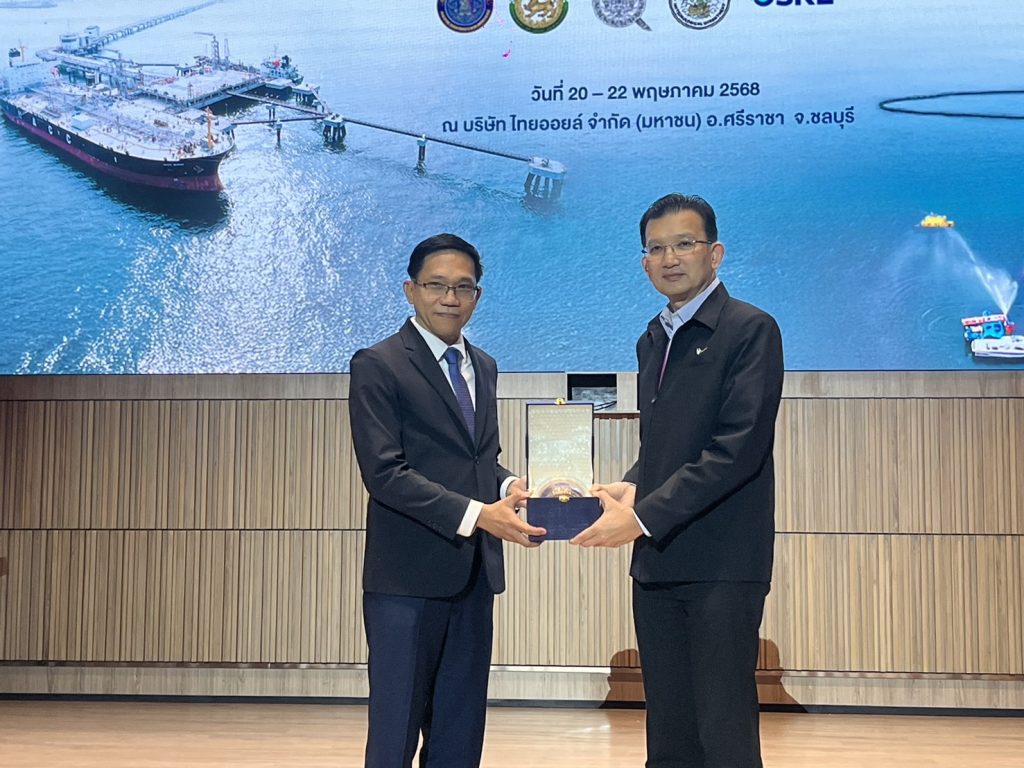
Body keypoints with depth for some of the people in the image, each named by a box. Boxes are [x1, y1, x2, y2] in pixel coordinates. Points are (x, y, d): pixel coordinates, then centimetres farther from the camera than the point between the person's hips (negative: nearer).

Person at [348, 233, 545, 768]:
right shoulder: (377, 365, -8)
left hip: (473, 570, 7)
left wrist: (507, 486, -2)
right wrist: (476, 514, -23)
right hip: (408, 573, -7)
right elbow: (383, 471, -16)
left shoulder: (483, 367, 15)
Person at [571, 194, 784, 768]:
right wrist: (631, 487, 2)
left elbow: (738, 449, -16)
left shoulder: (750, 329, -6)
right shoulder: (653, 341, 18)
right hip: (658, 563, 7)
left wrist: (645, 516, -18)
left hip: (721, 564, -7)